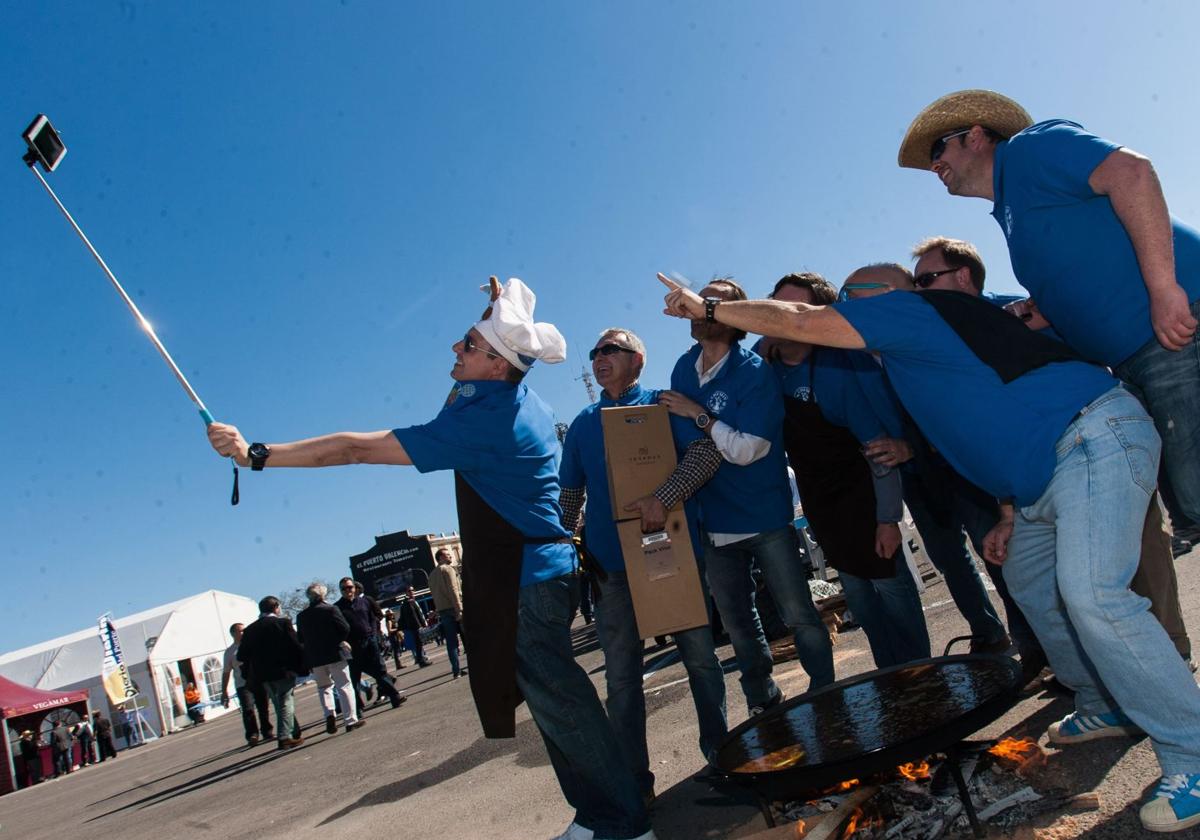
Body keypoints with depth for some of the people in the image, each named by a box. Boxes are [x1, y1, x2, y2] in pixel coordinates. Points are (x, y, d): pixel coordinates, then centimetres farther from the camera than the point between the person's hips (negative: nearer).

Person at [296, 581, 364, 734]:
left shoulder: (301, 616, 3)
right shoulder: (331, 609, -8)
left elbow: (300, 639, 7)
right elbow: (345, 629, -11)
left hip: (314, 659, 3)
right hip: (335, 654, -3)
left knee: (324, 687, 19)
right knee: (344, 686, 3)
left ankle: (329, 714, -2)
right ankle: (351, 720, 0)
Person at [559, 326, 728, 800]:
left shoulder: (662, 404, 3)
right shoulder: (582, 424, 15)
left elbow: (706, 451, -12)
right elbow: (569, 495, 18)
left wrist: (664, 497, -24)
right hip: (612, 564, 3)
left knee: (700, 657, 9)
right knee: (622, 675, 4)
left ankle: (720, 751, 29)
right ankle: (634, 781, 15)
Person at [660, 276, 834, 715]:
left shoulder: (755, 373, -16)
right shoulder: (683, 369, 3)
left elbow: (747, 449, -22)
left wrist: (698, 414, -19)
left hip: (766, 515, -6)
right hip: (714, 520, 6)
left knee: (799, 615, 3)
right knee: (738, 623, 17)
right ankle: (763, 705, 35)